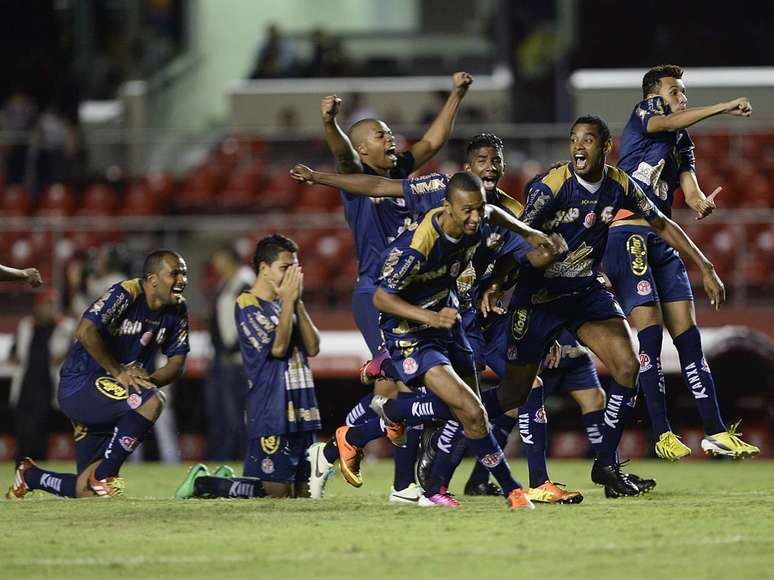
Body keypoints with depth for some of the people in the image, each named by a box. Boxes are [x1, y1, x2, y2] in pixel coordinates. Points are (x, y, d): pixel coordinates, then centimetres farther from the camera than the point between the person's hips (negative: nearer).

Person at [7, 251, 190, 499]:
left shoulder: (177, 310, 5)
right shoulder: (126, 294, -17)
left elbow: (177, 361, 7)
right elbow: (85, 332, -28)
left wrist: (148, 380, -12)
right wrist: (119, 373, -25)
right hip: (80, 385, -8)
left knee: (89, 491, 5)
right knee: (152, 400, -34)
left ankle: (30, 475, 33)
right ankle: (104, 474, -22)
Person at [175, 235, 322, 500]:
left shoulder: (283, 305, 17)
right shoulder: (248, 305, -7)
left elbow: (313, 348, 6)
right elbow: (277, 347, -18)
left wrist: (298, 302, -1)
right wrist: (288, 301, -10)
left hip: (300, 411, 8)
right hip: (271, 412, -8)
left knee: (304, 490, 9)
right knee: (277, 491, -12)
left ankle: (229, 483, 24)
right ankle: (201, 483, 4)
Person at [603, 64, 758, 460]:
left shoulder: (682, 143, 21)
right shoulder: (643, 114, 2)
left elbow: (690, 191, 8)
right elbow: (670, 122, -21)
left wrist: (701, 203, -16)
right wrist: (724, 108, -26)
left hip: (663, 241, 7)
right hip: (627, 237, -7)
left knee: (688, 334, 3)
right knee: (650, 330, -13)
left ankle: (715, 431, 2)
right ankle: (662, 434, -13)